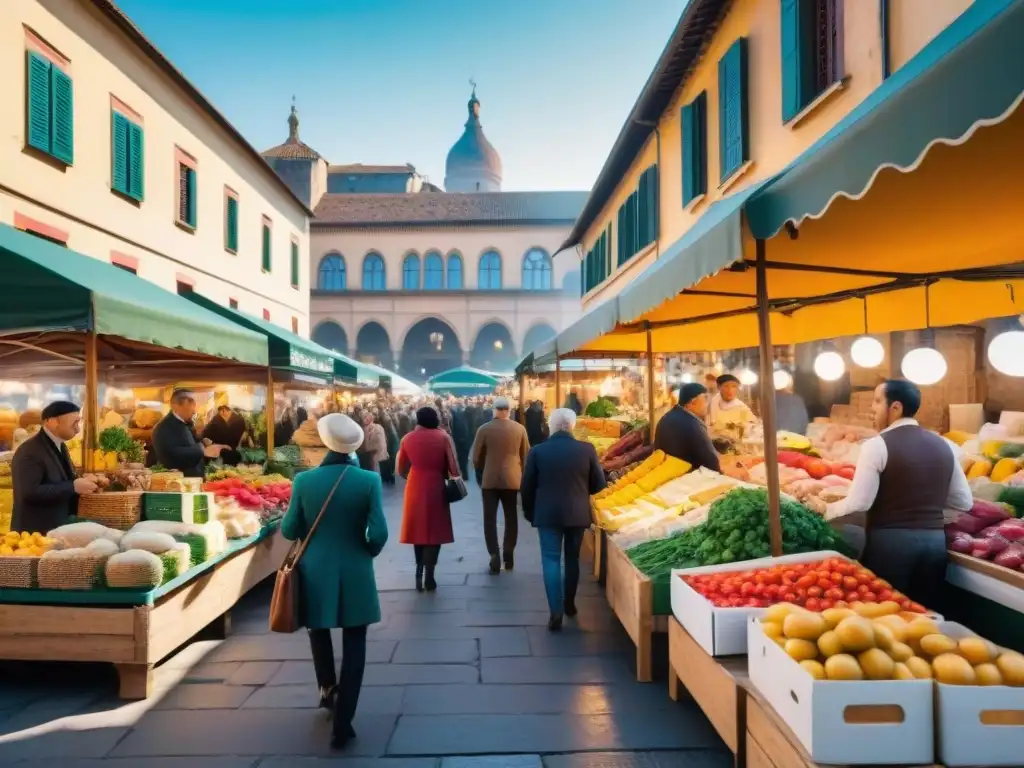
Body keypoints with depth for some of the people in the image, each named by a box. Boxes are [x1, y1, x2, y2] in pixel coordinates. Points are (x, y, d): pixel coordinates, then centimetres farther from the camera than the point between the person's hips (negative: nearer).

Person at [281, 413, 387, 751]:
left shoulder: (304, 480, -11)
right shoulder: (369, 480, -14)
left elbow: (289, 530, -3)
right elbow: (379, 535, -13)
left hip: (315, 572, 2)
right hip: (355, 574, -1)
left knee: (319, 629, 29)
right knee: (354, 646, 10)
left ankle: (327, 689, 46)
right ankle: (342, 723, 13)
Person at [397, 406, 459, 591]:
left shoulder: (407, 438, 3)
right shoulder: (443, 436, -3)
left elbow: (401, 470, 8)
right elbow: (453, 468, -8)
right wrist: (455, 479, 11)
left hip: (414, 488, 2)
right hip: (436, 487, -2)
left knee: (419, 528, 18)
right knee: (434, 530, 8)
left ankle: (419, 573, 23)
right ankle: (428, 576, 6)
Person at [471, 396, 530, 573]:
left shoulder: (484, 429, -7)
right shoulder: (520, 429, -3)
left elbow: (476, 457, -1)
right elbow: (526, 455, 5)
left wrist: (480, 476, 16)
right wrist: (522, 475, 19)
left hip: (489, 479, -1)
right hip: (512, 479, 2)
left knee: (490, 518, 5)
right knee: (511, 518, 13)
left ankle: (494, 556, -2)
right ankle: (508, 555, 17)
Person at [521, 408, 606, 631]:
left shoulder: (537, 451, -7)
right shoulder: (586, 449, -6)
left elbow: (527, 487, -2)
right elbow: (599, 484, 0)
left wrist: (529, 513, 13)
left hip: (547, 513, -2)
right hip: (577, 513, 2)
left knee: (551, 560, 4)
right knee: (572, 558, 17)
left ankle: (556, 612, -4)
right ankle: (569, 604, 31)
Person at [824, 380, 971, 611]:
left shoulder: (877, 445, -11)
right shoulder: (944, 446, 7)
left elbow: (859, 502, -16)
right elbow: (964, 502, 12)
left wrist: (828, 510, 1)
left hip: (890, 543, -6)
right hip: (935, 541, 6)